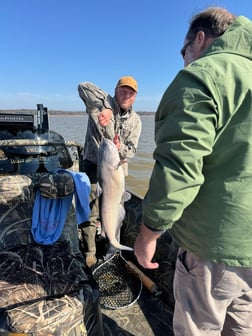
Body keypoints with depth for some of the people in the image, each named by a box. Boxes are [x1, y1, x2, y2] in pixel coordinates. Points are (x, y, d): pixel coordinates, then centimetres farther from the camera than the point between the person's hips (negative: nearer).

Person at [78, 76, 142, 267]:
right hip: (93, 164, -3)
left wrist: (120, 148, -26)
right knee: (90, 212, 1)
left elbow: (131, 150, -3)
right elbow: (83, 87, -24)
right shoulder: (104, 102, -5)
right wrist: (103, 108, -35)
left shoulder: (135, 120, 4)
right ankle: (90, 252, 19)